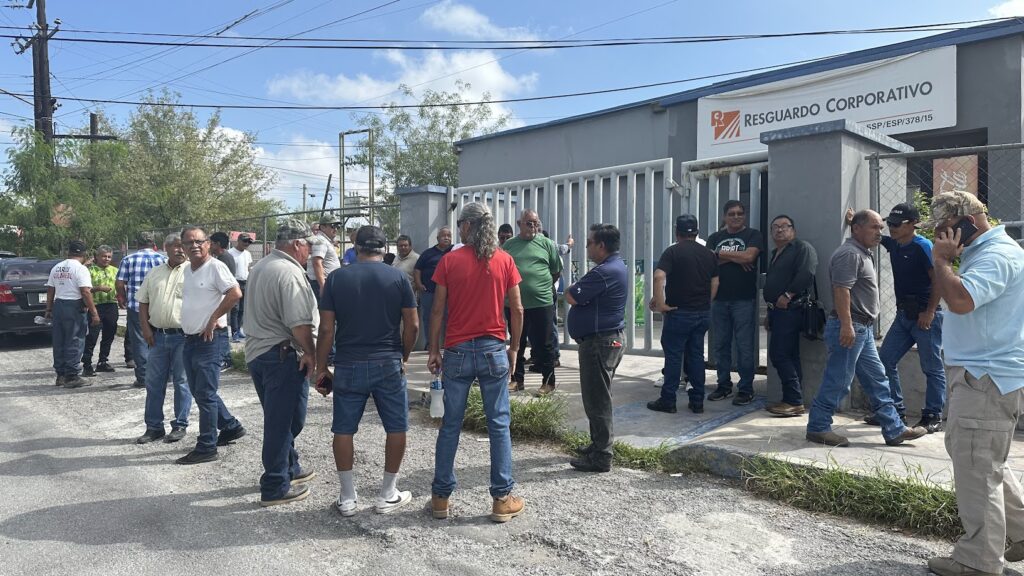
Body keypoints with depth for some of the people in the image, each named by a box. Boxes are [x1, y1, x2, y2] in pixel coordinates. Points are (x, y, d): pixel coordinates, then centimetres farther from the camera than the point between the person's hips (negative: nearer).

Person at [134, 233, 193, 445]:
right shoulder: (154, 273, 12)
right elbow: (143, 302, 15)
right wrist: (146, 328, 4)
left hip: (182, 335, -5)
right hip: (157, 335, 5)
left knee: (182, 381, 3)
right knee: (154, 382, 9)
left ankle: (180, 425, 14)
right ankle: (153, 427, 20)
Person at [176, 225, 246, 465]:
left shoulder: (215, 267, -12)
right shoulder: (187, 270, 14)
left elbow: (235, 293, -24)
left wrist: (213, 319, -18)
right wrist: (188, 332, 15)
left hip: (210, 339, -9)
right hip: (190, 339, 9)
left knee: (205, 394, -4)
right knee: (199, 392, 16)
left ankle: (206, 448, 5)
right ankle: (231, 427, 31)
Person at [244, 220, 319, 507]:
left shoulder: (260, 267, 14)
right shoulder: (290, 273, -18)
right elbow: (300, 323, -25)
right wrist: (311, 354, -11)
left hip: (256, 351, 10)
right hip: (281, 354, -10)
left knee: (279, 418, 21)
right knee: (283, 421, 0)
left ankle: (290, 469, 35)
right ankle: (276, 488, 8)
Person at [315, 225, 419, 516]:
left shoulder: (336, 278, 0)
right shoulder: (398, 278, -2)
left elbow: (326, 329, -2)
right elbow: (412, 325, -3)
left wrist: (321, 369, 5)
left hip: (349, 365, 1)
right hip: (388, 364, -1)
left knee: (344, 430, 12)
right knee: (396, 428, 11)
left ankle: (347, 498, 19)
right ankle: (388, 495, 18)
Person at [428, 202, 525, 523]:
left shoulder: (449, 261, -3)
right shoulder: (504, 261, 0)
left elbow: (437, 310, -3)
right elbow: (517, 309, 0)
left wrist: (434, 351, 6)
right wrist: (514, 348, 10)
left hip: (457, 351, 0)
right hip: (493, 350, 0)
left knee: (450, 425, 9)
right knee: (499, 424, 7)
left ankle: (441, 497, 19)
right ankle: (502, 499, 12)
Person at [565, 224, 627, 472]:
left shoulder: (604, 272, -21)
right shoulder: (617, 265, 14)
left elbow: (571, 297, -20)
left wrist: (572, 288, 0)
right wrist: (577, 289, -2)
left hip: (599, 342, -11)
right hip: (606, 339, 11)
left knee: (597, 399, -4)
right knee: (597, 397, 20)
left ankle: (601, 457, 3)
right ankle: (598, 445, 32)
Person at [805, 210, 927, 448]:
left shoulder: (863, 254, 20)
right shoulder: (849, 253, -14)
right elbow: (841, 290, -23)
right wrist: (846, 325, -28)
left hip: (863, 330, 11)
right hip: (849, 329, -11)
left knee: (877, 381, 13)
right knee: (837, 382, -4)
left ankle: (894, 430, 19)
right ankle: (817, 428, 6)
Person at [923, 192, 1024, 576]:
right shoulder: (983, 253, 16)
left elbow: (959, 300, -31)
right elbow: (953, 296, 22)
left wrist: (941, 260, -20)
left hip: (988, 379, -11)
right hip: (980, 374, 11)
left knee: (976, 469, -4)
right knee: (981, 461, 22)